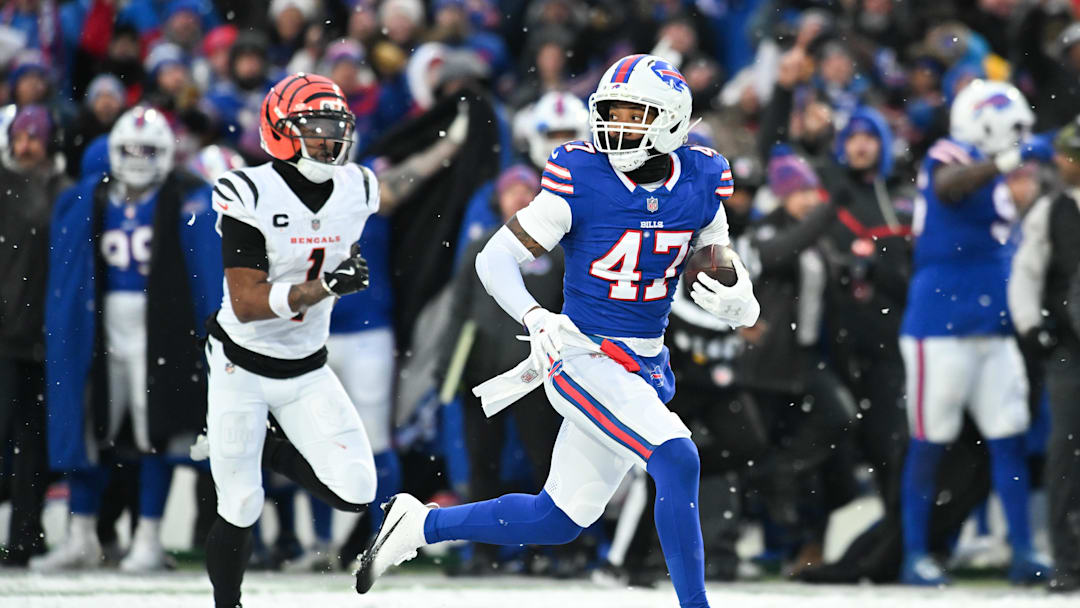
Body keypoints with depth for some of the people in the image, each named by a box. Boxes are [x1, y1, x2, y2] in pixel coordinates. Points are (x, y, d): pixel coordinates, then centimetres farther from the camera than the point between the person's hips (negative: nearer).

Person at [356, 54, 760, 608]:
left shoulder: (700, 184, 0)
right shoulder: (581, 182, -13)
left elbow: (725, 271, 9)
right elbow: (496, 258, -10)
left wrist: (737, 302, -16)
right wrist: (535, 317, -28)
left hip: (647, 370, 6)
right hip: (584, 360, -6)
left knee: (557, 521, 12)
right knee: (677, 460, -27)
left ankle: (421, 524, 30)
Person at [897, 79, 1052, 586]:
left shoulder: (996, 181, 17)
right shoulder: (949, 159, -9)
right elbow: (948, 186, -34)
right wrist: (1010, 159, -43)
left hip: (993, 330, 8)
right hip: (941, 329, -8)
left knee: (1009, 439, 2)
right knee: (929, 443, -2)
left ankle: (1023, 552, 4)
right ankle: (915, 555, 5)